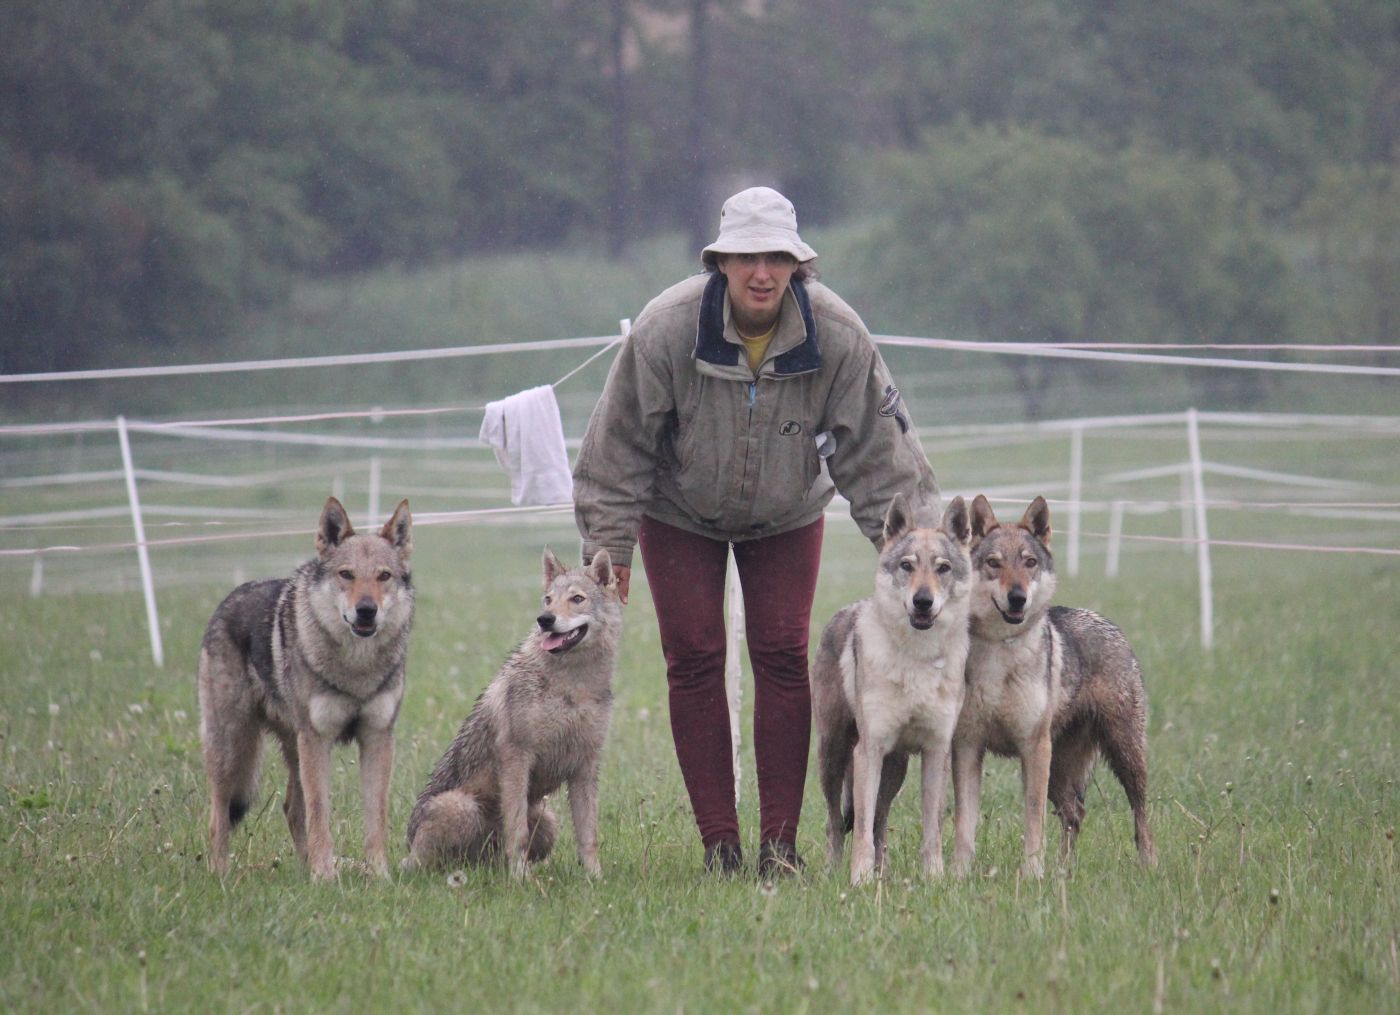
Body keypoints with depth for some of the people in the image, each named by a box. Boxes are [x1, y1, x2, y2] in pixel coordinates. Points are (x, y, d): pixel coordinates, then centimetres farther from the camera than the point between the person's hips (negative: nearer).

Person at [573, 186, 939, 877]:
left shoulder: (838, 338, -25)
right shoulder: (666, 327, -28)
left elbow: (879, 451, -15)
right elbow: (618, 445, -17)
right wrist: (606, 548, -16)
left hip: (785, 516, 1)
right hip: (680, 514, -1)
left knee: (783, 657, -7)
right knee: (694, 659, -6)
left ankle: (780, 841, -3)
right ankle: (718, 841, -2)